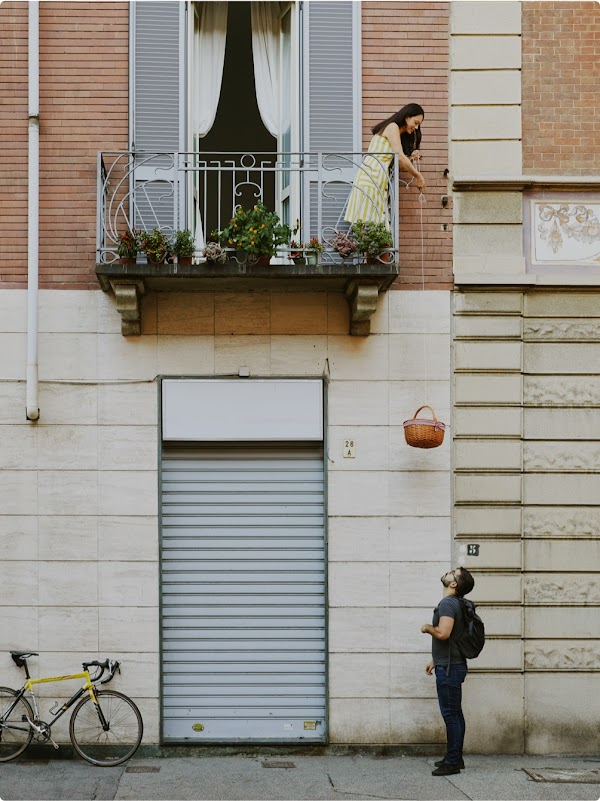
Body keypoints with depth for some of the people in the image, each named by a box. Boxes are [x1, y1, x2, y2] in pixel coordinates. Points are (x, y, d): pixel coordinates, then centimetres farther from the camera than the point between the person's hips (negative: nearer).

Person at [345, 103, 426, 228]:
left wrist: (411, 158, 4)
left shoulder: (399, 135, 27)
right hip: (371, 178, -9)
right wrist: (418, 176, -2)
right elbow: (400, 157, -10)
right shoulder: (392, 127, -2)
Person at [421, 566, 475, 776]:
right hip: (452, 665, 10)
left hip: (449, 668, -10)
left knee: (451, 714, -6)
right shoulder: (454, 603, 16)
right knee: (455, 713, 14)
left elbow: (443, 633, -31)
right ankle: (455, 757, 21)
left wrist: (428, 627, -11)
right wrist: (435, 660, 25)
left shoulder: (448, 604, -17)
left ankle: (452, 762, -2)